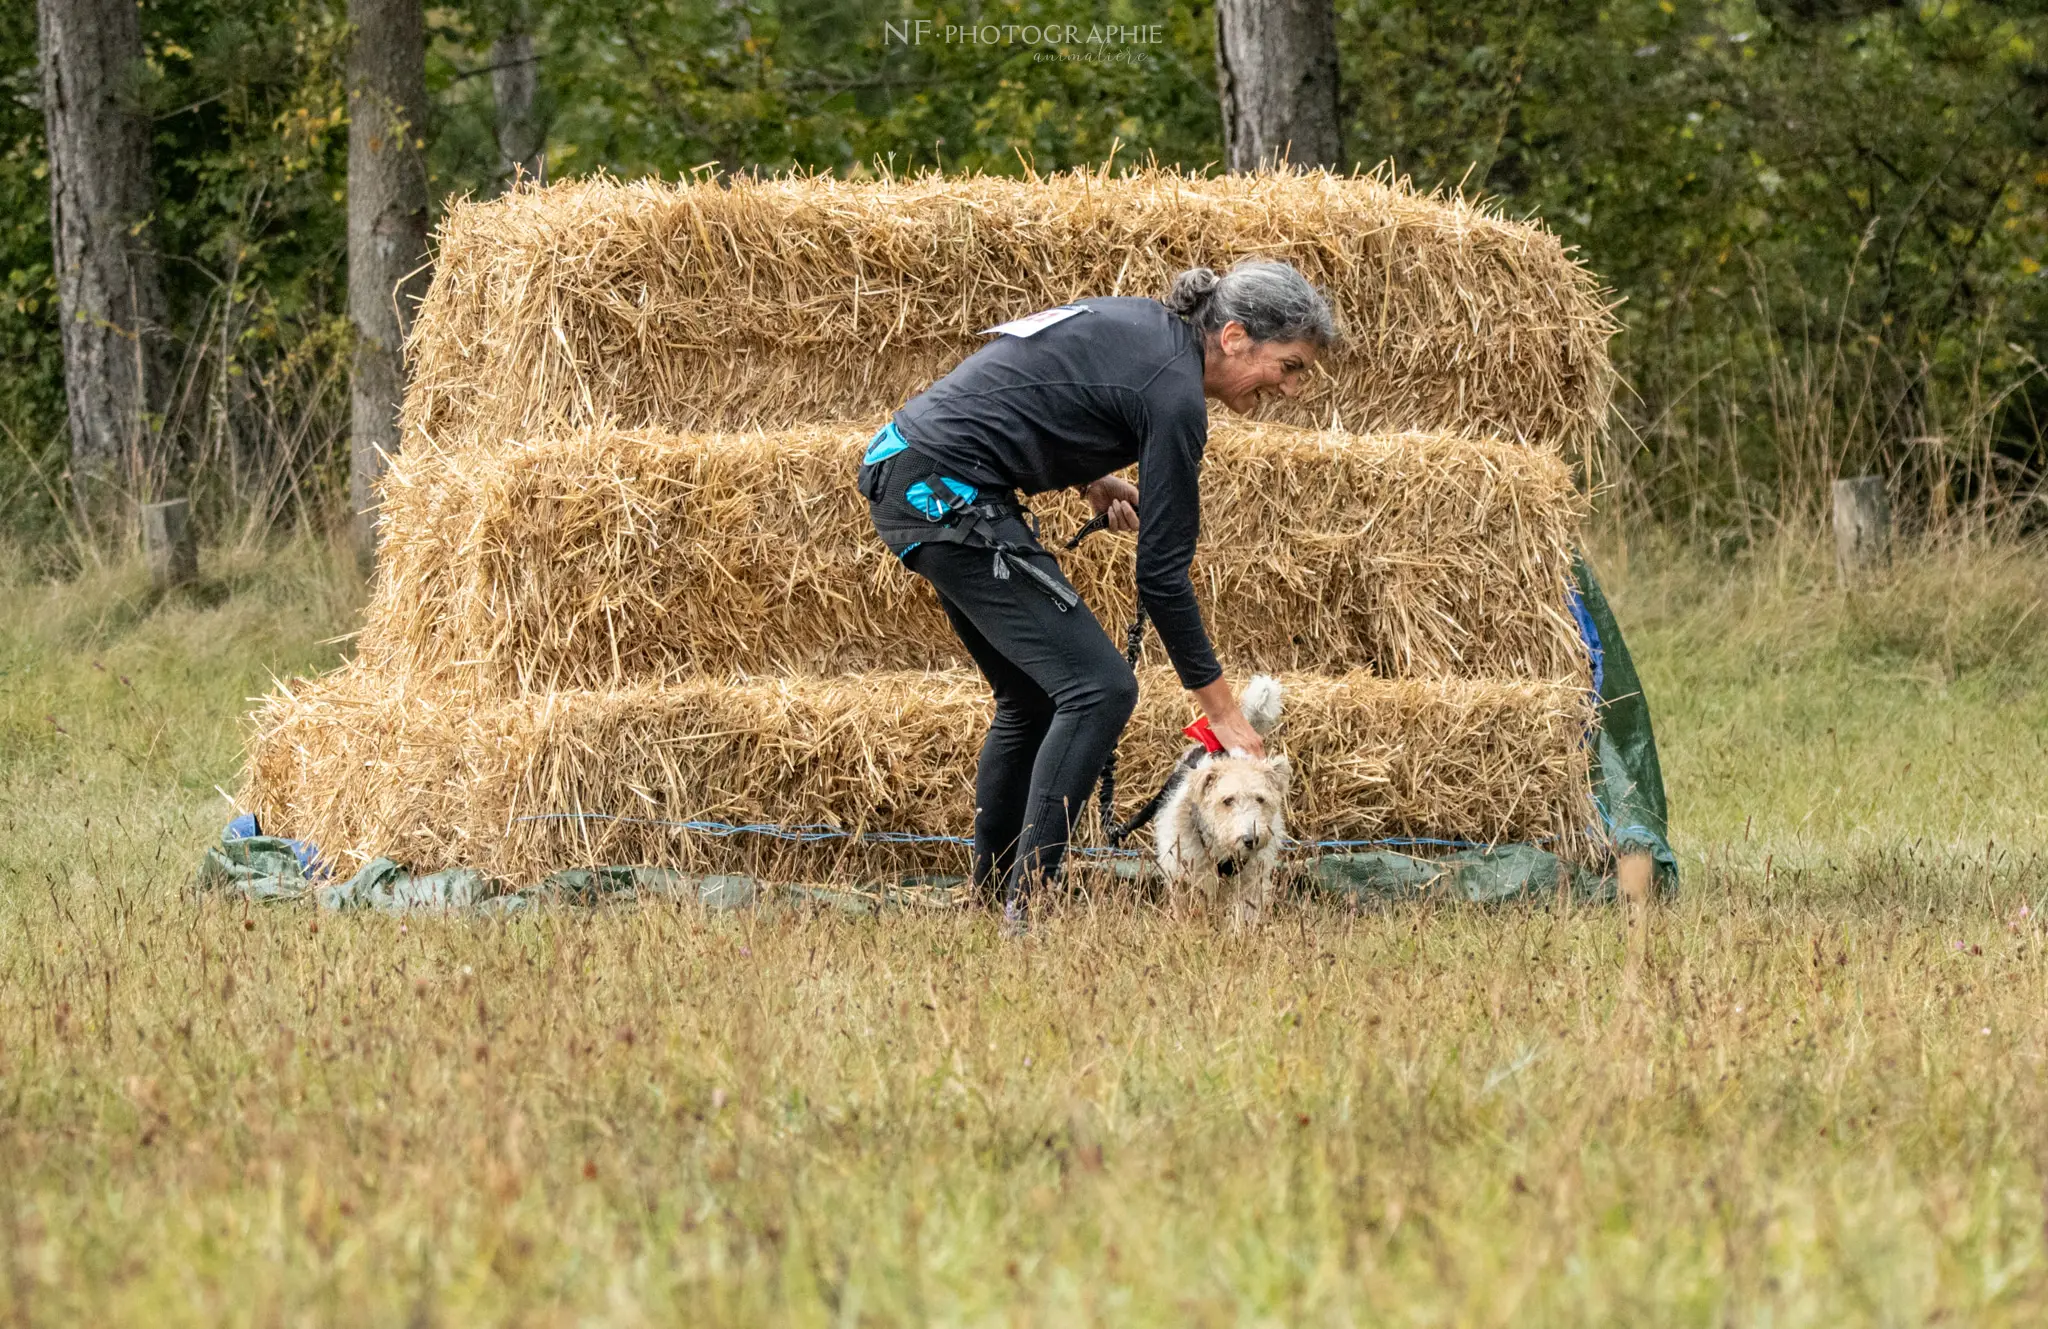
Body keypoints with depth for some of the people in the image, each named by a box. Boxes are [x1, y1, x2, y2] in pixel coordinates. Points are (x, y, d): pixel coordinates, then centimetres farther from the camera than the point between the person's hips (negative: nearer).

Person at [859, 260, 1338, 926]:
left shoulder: (1140, 321, 13)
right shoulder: (1174, 390, -13)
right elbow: (1162, 572, -11)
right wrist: (1220, 705, -4)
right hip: (948, 495, -10)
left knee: (1033, 695, 18)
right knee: (1097, 686, -11)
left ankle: (990, 896, 22)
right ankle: (1026, 906, -14)